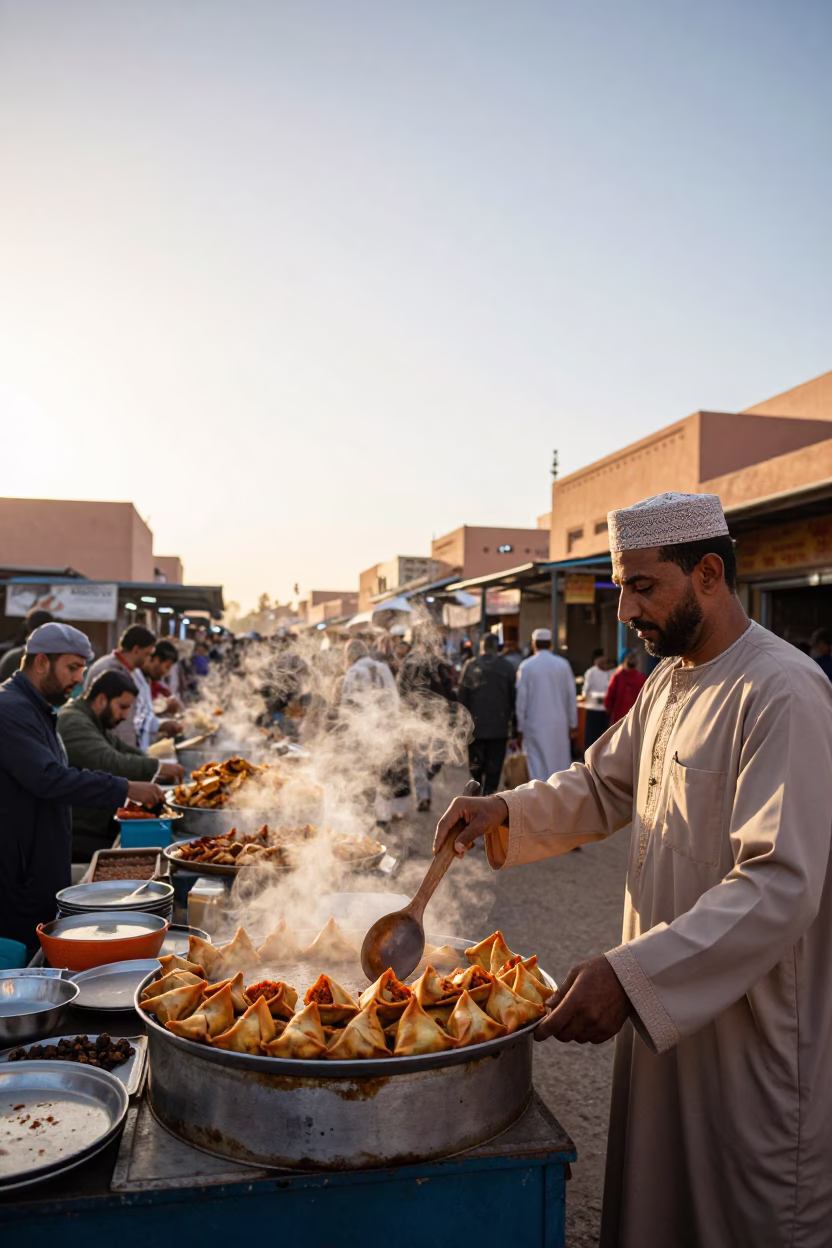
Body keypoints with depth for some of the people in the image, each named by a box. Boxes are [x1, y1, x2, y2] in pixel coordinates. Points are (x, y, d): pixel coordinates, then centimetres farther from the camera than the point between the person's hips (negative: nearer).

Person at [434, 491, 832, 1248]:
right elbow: (604, 787, 14)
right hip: (665, 1009, 8)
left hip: (752, 1032, -8)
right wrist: (506, 813, -3)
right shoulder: (669, 682, 7)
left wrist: (630, 976, -34)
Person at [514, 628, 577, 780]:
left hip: (535, 724, -2)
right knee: (560, 763, 11)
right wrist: (572, 723, 11)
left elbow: (521, 699, -4)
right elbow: (571, 696, 3)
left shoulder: (526, 666, -5)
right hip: (559, 724, 2)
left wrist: (520, 728, 3)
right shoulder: (563, 664, 0)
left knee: (537, 767, 3)